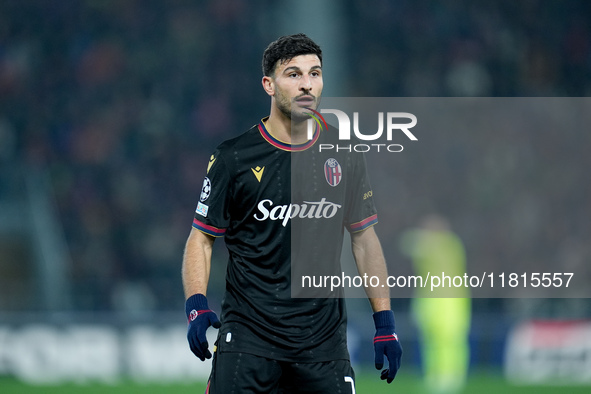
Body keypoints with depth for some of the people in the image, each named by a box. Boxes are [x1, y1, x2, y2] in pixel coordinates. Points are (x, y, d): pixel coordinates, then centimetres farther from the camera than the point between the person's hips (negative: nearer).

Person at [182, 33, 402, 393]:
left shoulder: (345, 157, 7)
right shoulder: (233, 157, -2)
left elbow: (364, 238, 14)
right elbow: (202, 238, 2)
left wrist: (385, 323, 9)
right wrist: (197, 307, -13)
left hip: (324, 340, 3)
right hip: (248, 334, -2)